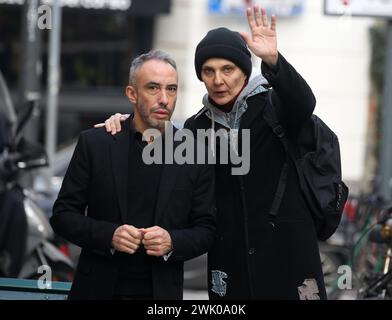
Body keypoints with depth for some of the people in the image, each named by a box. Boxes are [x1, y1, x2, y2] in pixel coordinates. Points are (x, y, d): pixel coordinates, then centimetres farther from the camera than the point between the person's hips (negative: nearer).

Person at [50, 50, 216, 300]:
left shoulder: (195, 156, -1)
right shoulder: (95, 144, -3)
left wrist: (172, 242, -17)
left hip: (162, 290, 1)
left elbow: (206, 230, 2)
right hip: (99, 288, -1)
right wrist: (109, 235, -17)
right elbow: (63, 214, -2)